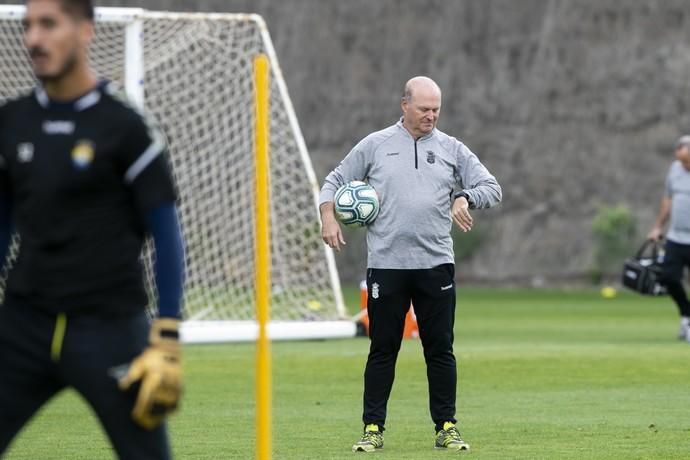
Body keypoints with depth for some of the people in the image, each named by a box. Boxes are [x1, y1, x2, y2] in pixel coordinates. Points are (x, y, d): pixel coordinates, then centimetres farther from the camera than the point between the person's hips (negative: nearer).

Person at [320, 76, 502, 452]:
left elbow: (491, 187, 9)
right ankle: (373, 429, 8)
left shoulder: (452, 150, 9)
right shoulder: (375, 146, 6)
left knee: (440, 349, 3)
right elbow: (334, 181, 13)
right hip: (386, 265, -1)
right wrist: (328, 217, -4)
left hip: (436, 265, 1)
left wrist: (466, 197, -11)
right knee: (382, 349, 2)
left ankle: (446, 428, 10)